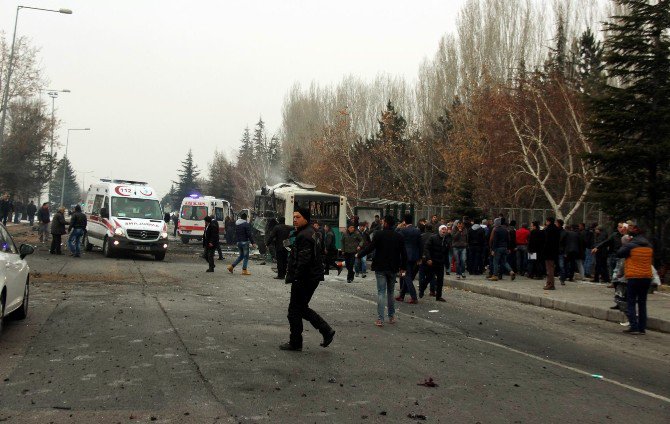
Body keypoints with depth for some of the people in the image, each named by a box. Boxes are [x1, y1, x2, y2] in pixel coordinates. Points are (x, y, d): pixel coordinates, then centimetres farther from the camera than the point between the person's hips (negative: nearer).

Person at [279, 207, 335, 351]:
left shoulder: (304, 236, -18)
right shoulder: (312, 233, 16)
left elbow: (303, 261, -24)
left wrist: (296, 279, -22)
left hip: (304, 280, -10)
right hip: (313, 278, 10)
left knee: (295, 310, 0)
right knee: (302, 308, 19)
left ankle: (295, 343, 9)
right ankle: (326, 331, 16)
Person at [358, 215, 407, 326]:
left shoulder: (379, 234, -10)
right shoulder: (399, 237, 2)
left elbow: (370, 247, -12)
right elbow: (404, 253, 4)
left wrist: (359, 254, 3)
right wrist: (403, 267, 13)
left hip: (380, 268, -3)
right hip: (393, 268, 4)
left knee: (381, 293, -3)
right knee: (390, 292, 17)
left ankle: (380, 319, -7)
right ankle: (391, 316, 23)